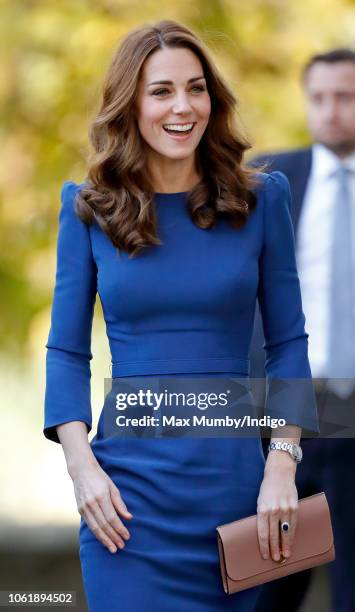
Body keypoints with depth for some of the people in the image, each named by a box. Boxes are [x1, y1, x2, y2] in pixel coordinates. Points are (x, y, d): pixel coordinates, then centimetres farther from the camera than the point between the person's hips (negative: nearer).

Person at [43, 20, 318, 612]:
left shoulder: (260, 200, 2)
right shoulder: (90, 209, 1)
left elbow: (288, 343, 4)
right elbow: (67, 351, 3)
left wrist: (282, 467, -6)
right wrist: (82, 467, -9)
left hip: (233, 484, 1)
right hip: (129, 490, -1)